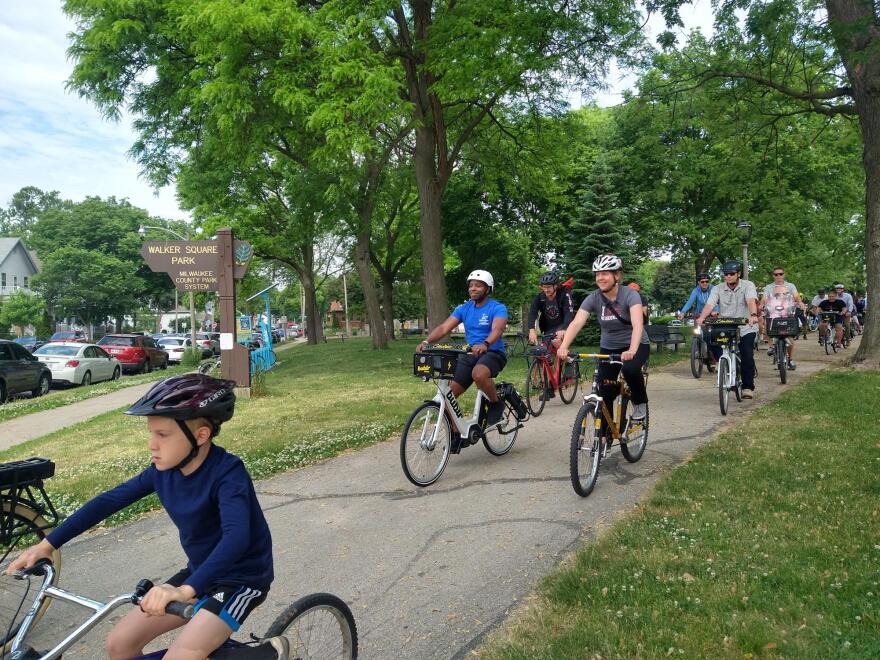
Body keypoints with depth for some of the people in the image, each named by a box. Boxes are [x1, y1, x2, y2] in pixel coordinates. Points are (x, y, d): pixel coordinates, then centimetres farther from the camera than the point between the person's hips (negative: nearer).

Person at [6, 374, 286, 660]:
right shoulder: (163, 470, -6)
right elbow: (108, 501, 2)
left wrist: (186, 590, -54)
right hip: (200, 572, 8)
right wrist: (47, 544, -2)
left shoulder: (227, 472, -28)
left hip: (241, 577, -7)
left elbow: (236, 536, -42)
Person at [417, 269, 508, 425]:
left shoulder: (498, 308, -10)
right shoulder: (463, 308, 5)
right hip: (469, 354, 5)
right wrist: (426, 341, -24)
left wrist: (485, 344, -51)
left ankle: (496, 403, -8)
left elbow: (497, 329, -29)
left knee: (479, 374, -39)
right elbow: (444, 328, -5)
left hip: (493, 353, -5)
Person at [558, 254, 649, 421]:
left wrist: (632, 351, -54)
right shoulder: (593, 298, -12)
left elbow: (637, 324, -36)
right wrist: (563, 347, -44)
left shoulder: (630, 295, -21)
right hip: (609, 348, 3)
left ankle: (640, 402, -5)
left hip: (636, 346, -3)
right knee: (605, 394, -4)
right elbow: (576, 323, -25)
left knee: (630, 369, -35)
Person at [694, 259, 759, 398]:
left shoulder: (748, 286, -3)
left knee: (747, 356, -12)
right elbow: (709, 304, -13)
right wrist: (701, 318, -33)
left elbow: (751, 301, -23)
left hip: (745, 328, -2)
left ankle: (748, 386, 4)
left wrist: (753, 315, -43)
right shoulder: (718, 289, 3)